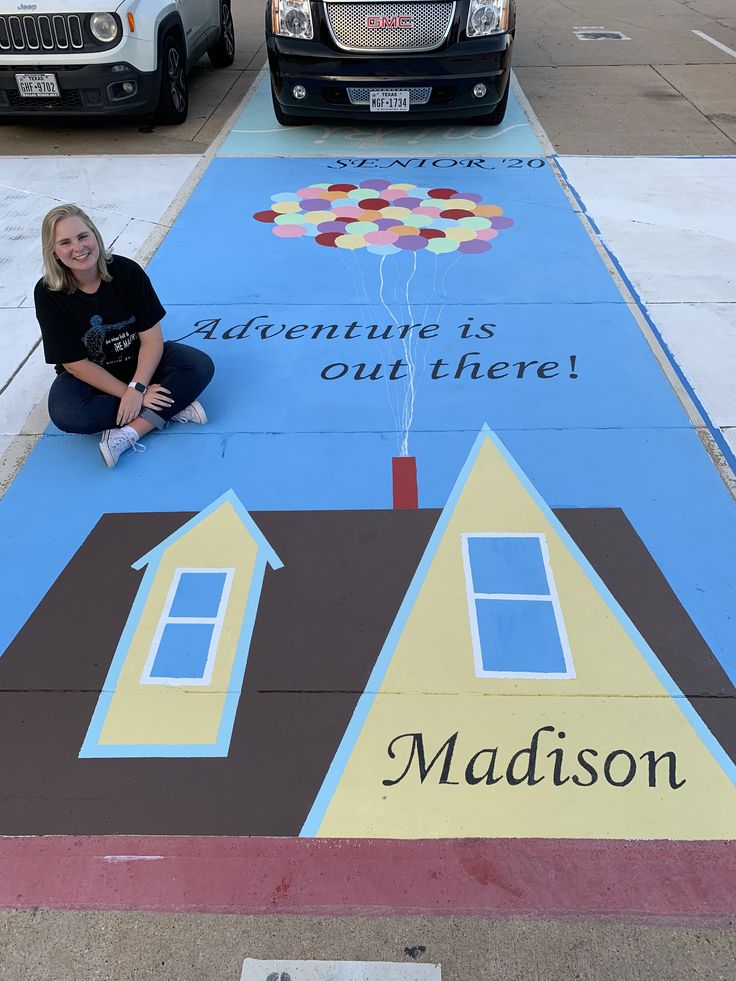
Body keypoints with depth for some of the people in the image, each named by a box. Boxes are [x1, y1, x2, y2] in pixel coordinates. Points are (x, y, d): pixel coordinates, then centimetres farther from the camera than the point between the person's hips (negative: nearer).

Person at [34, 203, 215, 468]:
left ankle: (129, 432, -31)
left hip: (139, 362, 1)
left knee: (200, 366, -24)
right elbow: (76, 364, -17)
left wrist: (136, 388, -30)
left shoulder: (127, 271, -17)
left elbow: (152, 338, -16)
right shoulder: (48, 293, -19)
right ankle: (173, 406, -26)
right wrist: (129, 394, -22)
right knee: (65, 414, -34)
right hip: (88, 376, -1)